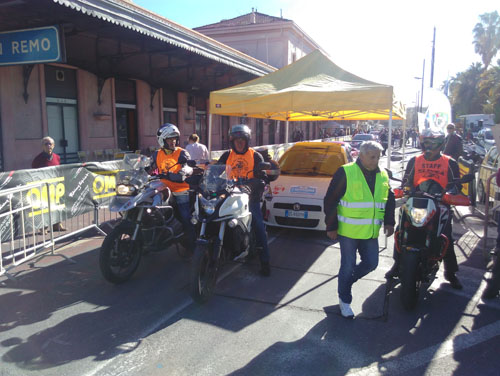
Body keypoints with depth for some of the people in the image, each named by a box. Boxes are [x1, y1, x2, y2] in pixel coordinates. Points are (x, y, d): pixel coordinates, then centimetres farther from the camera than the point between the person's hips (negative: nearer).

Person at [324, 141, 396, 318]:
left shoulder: (383, 176, 8)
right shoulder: (345, 172, -10)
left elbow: (390, 200, 22)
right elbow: (330, 201, -9)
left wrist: (389, 222, 12)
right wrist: (331, 227, -10)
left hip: (370, 232, 6)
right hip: (348, 231, -5)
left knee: (371, 263, 10)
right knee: (348, 266, 3)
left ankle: (345, 281, 36)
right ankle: (344, 300, 23)